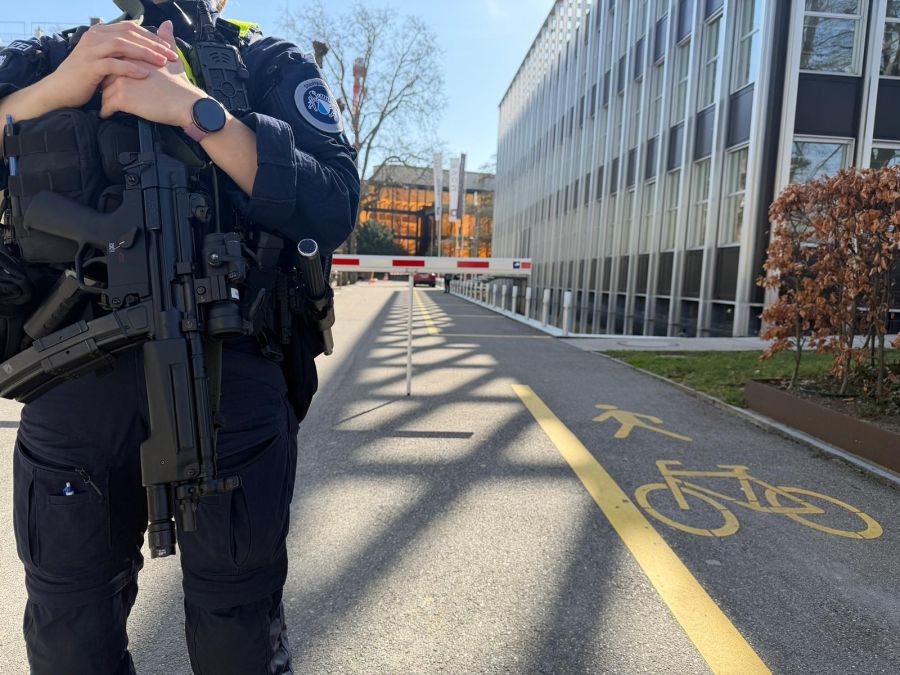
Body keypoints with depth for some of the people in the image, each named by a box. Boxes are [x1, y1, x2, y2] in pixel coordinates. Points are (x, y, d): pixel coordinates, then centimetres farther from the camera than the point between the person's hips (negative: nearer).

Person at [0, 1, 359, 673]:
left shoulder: (272, 65, 8)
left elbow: (334, 209, -9)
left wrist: (193, 107, -15)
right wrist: (56, 90, -9)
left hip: (230, 384, -2)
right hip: (73, 384, 3)